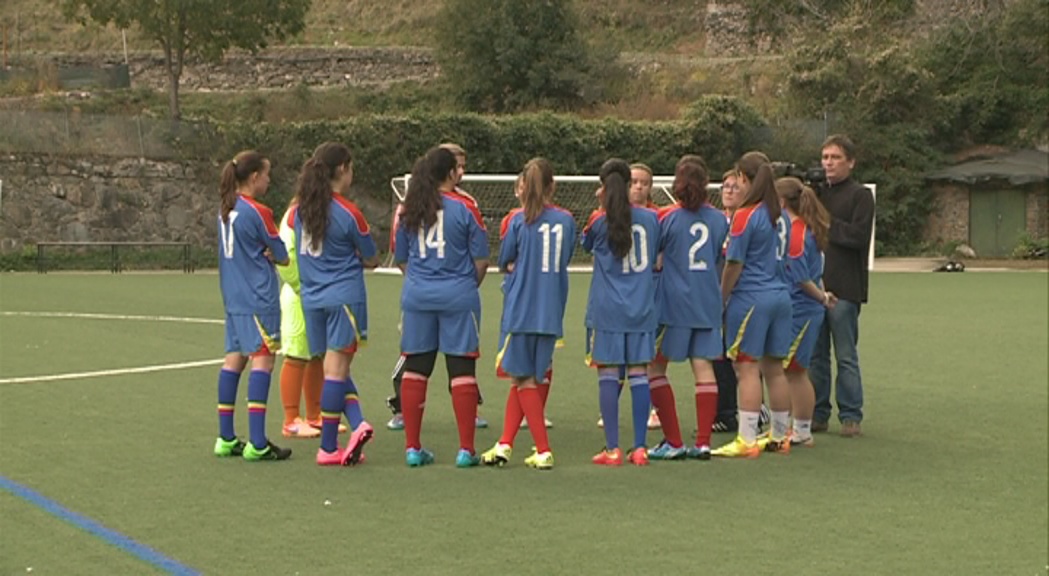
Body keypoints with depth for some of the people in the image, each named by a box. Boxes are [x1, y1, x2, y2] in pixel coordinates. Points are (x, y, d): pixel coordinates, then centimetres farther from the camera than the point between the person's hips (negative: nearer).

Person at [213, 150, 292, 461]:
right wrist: (274, 254, 14)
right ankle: (257, 444, -13)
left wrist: (264, 253, 4)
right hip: (258, 298, -9)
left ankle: (226, 438, 14)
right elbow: (283, 256, -5)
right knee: (263, 359, -8)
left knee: (234, 359, 11)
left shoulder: (226, 210, 11)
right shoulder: (258, 212, -13)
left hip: (233, 296, 9)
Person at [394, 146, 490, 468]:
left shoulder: (408, 210, 5)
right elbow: (481, 260, -4)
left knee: (414, 370, 8)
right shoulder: (464, 208, -6)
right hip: (458, 296, -3)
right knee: (462, 370, 2)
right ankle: (466, 449, 2)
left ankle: (412, 447, 10)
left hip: (416, 296, 3)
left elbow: (401, 259, 12)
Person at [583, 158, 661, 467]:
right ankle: (640, 448, 4)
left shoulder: (599, 220, -6)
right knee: (639, 374, 4)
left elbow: (586, 245, 15)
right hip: (642, 307, 3)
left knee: (608, 375, -1)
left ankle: (612, 450, -2)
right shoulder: (650, 217, 4)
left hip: (606, 308, -3)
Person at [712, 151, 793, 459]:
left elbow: (734, 265, -11)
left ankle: (747, 440, -7)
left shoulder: (745, 216, -12)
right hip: (780, 295, 7)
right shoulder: (780, 215, 10)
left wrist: (720, 300, -3)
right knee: (774, 367, 14)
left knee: (748, 368, -6)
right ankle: (780, 435, 20)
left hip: (751, 298, -7)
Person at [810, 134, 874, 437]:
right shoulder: (816, 193, 15)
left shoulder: (860, 195, -3)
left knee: (846, 356, -2)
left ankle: (851, 416, 4)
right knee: (815, 354, 10)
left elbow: (859, 235, -14)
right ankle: (817, 414, 17)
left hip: (844, 289, -6)